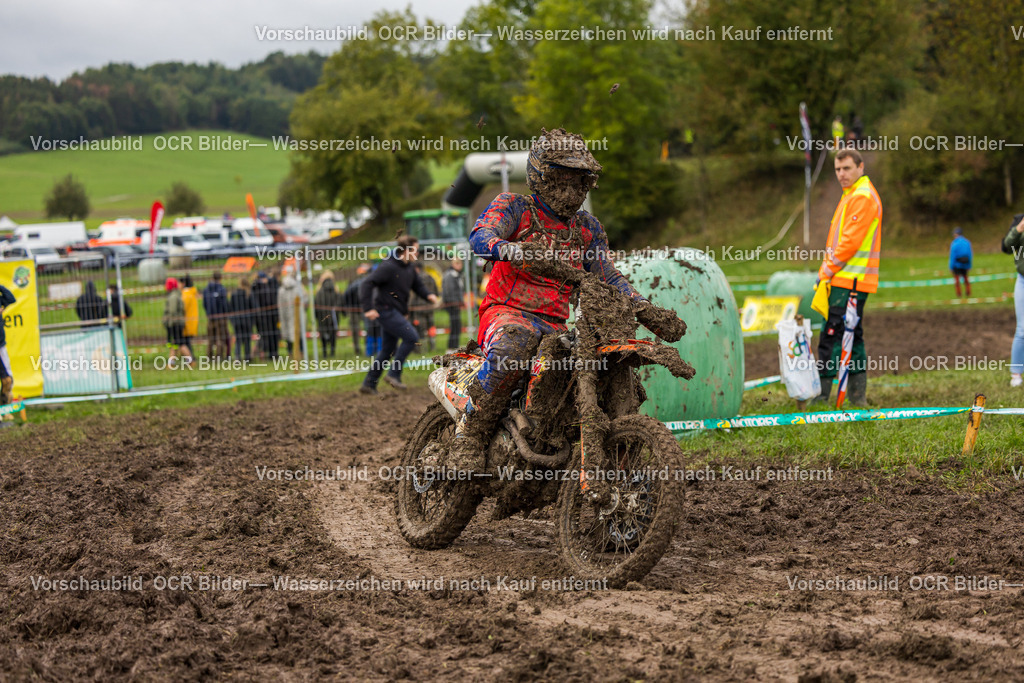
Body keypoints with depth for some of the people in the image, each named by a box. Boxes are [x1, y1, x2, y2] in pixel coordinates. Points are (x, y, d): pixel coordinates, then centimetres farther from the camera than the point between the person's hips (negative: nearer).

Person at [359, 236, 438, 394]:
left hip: (395, 313, 10)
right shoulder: (389, 267, -18)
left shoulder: (408, 267, 10)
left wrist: (428, 295, 3)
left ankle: (368, 384, 17)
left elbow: (417, 284, 24)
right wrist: (368, 308, -29)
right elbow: (367, 284, -21)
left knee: (388, 349, 12)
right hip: (386, 310, -10)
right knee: (411, 337, -15)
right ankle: (394, 374, -8)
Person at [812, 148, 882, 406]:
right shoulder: (851, 196, 21)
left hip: (849, 281, -11)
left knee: (831, 336, -11)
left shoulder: (863, 197, -12)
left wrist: (828, 270, -12)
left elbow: (851, 241, -18)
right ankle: (857, 395, 14)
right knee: (852, 337, 11)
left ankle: (821, 393, -10)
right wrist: (827, 270, 15)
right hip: (846, 278, 11)